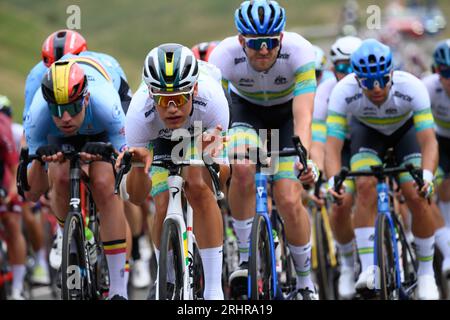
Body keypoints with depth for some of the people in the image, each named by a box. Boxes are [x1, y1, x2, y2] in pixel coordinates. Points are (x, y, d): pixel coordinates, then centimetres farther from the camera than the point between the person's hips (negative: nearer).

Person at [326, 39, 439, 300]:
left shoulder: (412, 87, -38)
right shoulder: (344, 92, -35)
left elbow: (429, 141, -41)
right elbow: (333, 146, -36)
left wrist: (427, 176, -58)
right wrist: (333, 180, -54)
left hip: (406, 129, -1)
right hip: (367, 131, 1)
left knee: (417, 197, -18)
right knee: (366, 187, -26)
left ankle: (426, 274, 1)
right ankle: (368, 269, -19)